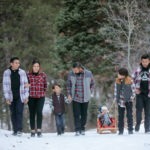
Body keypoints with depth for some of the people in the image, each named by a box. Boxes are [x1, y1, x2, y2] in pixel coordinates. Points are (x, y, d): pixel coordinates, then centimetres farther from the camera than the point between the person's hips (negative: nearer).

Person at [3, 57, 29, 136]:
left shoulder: (22, 72, 1)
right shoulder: (6, 73, -1)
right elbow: (5, 86, 0)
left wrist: (26, 97, -2)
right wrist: (7, 98, -6)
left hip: (20, 96, -1)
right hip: (11, 97, 1)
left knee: (19, 112, -11)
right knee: (13, 113, 5)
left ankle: (19, 130, -14)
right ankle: (15, 130, 11)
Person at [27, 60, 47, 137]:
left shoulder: (43, 75, 4)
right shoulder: (28, 75, 2)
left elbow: (45, 85, 14)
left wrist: (42, 92, 9)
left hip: (40, 97, -1)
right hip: (31, 97, 1)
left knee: (39, 112, -16)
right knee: (32, 113, 3)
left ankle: (39, 130, -15)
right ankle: (32, 131, 10)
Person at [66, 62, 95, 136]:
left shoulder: (88, 73, -7)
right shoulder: (71, 73, -4)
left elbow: (92, 84, 9)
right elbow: (68, 84, 8)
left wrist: (89, 93, 5)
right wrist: (69, 94, 1)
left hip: (85, 98, 0)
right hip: (75, 98, 0)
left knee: (84, 114, 7)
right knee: (76, 114, -7)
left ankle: (82, 129, 21)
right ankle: (77, 130, -6)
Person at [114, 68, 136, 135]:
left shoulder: (130, 81, -9)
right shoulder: (117, 81, 2)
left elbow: (134, 90, -3)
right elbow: (116, 90, 13)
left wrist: (131, 98, -8)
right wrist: (116, 98, 6)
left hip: (128, 101, -3)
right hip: (120, 101, 3)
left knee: (129, 115, -1)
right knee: (120, 116, 5)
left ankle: (130, 130, 7)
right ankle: (121, 130, 10)